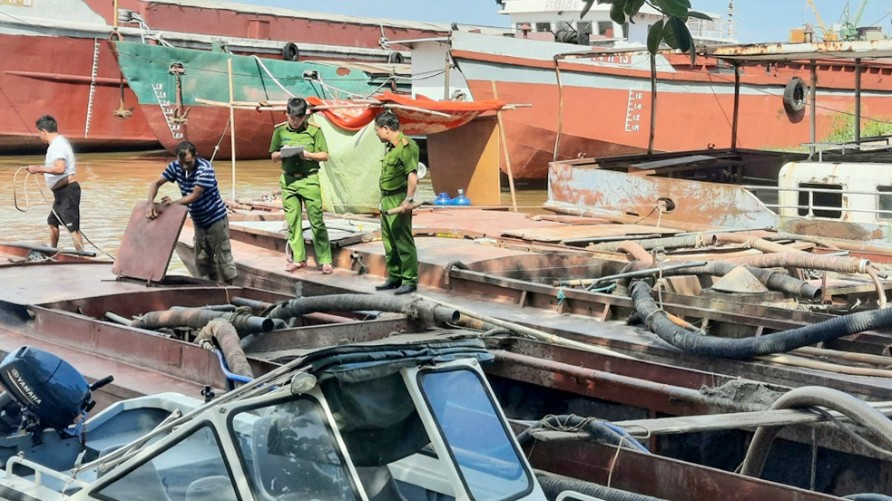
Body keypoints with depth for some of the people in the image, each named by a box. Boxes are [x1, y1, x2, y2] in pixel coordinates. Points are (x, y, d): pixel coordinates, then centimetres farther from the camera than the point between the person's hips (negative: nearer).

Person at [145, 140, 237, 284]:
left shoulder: (205, 169, -25)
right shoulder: (175, 166, -8)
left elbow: (195, 196, -27)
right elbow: (156, 183, -7)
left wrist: (174, 203, -30)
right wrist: (151, 203, -24)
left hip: (216, 219, -7)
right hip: (198, 221, 7)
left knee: (223, 259, -1)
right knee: (202, 260, 13)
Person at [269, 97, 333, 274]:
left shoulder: (314, 131, -1)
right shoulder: (280, 131, 7)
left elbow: (324, 155, 1)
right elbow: (273, 157, 11)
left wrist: (307, 154, -16)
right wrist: (282, 154, -11)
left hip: (309, 179, -3)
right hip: (288, 180, 3)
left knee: (316, 220, -3)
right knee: (292, 221, 6)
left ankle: (324, 260, 1)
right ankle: (298, 258, 15)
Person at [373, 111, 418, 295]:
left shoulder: (406, 146, -16)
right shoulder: (390, 147, 14)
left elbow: (412, 175, -22)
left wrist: (409, 199, -27)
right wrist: (384, 199, 18)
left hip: (398, 200, -10)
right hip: (387, 199, 10)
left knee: (403, 241, -6)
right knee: (389, 242, 15)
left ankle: (410, 281, -1)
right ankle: (394, 278, 24)